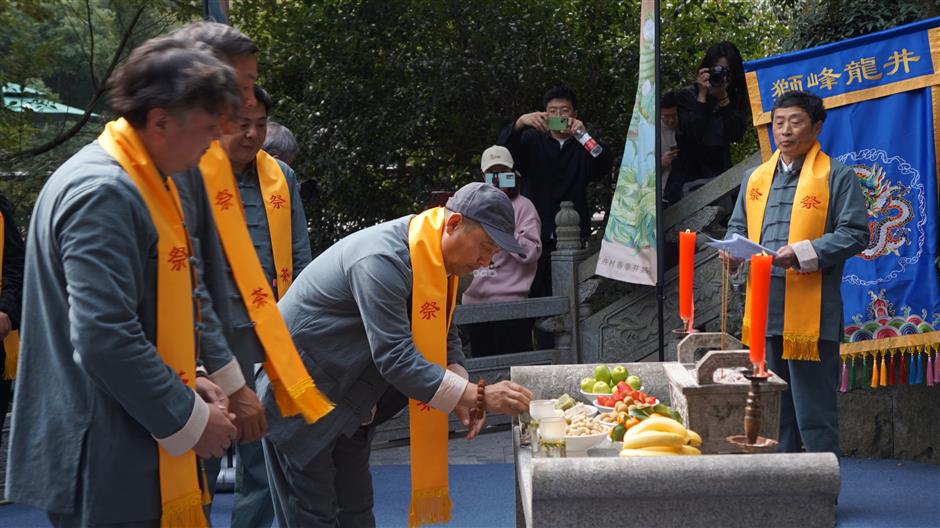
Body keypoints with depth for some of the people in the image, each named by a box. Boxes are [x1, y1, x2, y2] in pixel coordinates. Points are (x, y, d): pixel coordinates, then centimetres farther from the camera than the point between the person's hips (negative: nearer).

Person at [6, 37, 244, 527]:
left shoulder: (137, 181, 11)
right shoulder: (103, 193, -20)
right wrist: (189, 419, -17)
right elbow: (104, 339, -26)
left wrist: (185, 386, 10)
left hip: (129, 452, 9)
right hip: (102, 463, -9)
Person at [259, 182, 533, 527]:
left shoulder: (434, 256, 0)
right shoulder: (383, 261, -31)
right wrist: (477, 396, -33)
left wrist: (462, 397, -8)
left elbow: (443, 335, 10)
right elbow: (396, 358, -35)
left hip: (347, 402, 9)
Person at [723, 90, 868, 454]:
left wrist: (803, 253, -19)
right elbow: (738, 227, 24)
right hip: (764, 310, 6)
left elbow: (854, 233, -7)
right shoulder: (756, 178, 16)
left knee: (814, 414, -4)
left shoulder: (837, 176, -1)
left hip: (811, 312, -6)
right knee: (774, 411, 14)